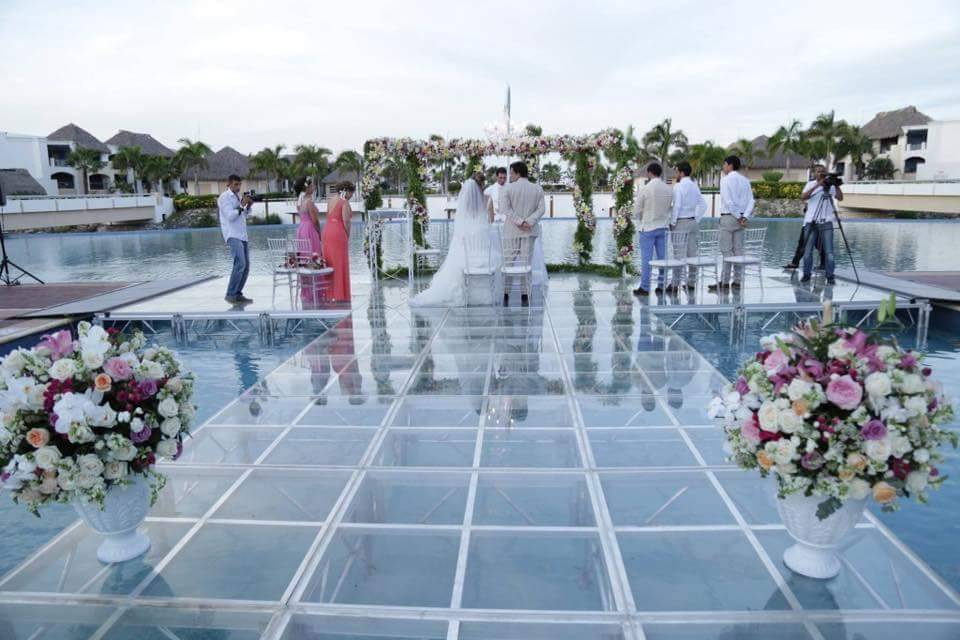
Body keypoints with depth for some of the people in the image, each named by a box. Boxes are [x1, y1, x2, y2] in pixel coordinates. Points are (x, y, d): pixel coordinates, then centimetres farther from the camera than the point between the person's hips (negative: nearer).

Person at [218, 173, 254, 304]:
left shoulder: (238, 196, 18)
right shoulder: (224, 197, -4)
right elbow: (230, 216, -14)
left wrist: (249, 206, 5)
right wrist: (242, 205, -14)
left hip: (242, 235, 8)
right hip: (232, 235, -8)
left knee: (246, 266, 4)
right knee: (240, 264, -20)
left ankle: (238, 294, 9)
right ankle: (230, 294, -14)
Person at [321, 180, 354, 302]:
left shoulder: (331, 200, 15)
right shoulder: (345, 202, -9)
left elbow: (329, 217, 15)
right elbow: (346, 221, -16)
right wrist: (348, 236, -3)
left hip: (327, 232, 8)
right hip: (338, 234, -8)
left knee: (330, 263, 13)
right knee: (340, 264, -2)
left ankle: (329, 293, 18)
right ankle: (340, 295, 0)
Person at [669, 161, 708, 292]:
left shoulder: (678, 186, -9)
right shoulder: (695, 186, 11)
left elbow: (677, 206, -16)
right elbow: (703, 205, 12)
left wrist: (672, 222, -8)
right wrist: (697, 219, 16)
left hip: (681, 222, -7)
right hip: (693, 222, 7)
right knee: (693, 252, 8)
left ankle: (675, 284, -5)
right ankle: (691, 282, 13)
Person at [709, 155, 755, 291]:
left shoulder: (725, 179, -8)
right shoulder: (745, 181, 12)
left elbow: (728, 201, -16)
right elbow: (751, 201, 4)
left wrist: (738, 217, -9)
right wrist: (744, 216, -3)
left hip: (728, 217, -6)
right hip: (740, 218, 7)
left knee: (726, 250, -5)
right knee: (738, 250, 8)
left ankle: (724, 282, -4)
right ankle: (737, 281, 10)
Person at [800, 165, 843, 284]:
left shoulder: (831, 185, 6)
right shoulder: (811, 184, 6)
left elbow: (840, 197, -6)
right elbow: (803, 197, -12)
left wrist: (837, 185, -18)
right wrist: (817, 186, -21)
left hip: (826, 223, 0)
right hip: (811, 222, 0)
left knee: (829, 251, -4)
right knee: (808, 251, 0)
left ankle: (830, 276, 5)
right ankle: (806, 274, 13)